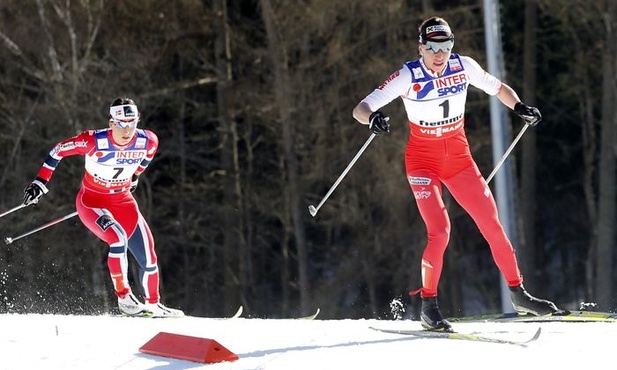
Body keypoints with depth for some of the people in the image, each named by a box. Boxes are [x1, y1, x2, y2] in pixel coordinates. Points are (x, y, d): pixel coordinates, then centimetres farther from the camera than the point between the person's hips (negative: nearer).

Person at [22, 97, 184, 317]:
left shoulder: (147, 141, -16)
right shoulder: (94, 141, -27)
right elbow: (59, 150, -13)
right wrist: (40, 182, -12)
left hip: (123, 201, 5)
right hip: (91, 202, -5)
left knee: (147, 254, 2)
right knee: (118, 238, -31)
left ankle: (153, 304, 24)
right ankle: (124, 298, -19)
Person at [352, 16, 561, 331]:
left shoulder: (463, 67, -8)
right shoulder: (408, 77, -18)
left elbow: (497, 88, 9)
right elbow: (360, 109, -21)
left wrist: (519, 107, -11)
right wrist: (372, 118, -45)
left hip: (459, 158, 4)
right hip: (423, 161, -4)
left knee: (492, 223, 2)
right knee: (440, 231, -19)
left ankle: (518, 294, 16)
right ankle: (428, 307, -6)